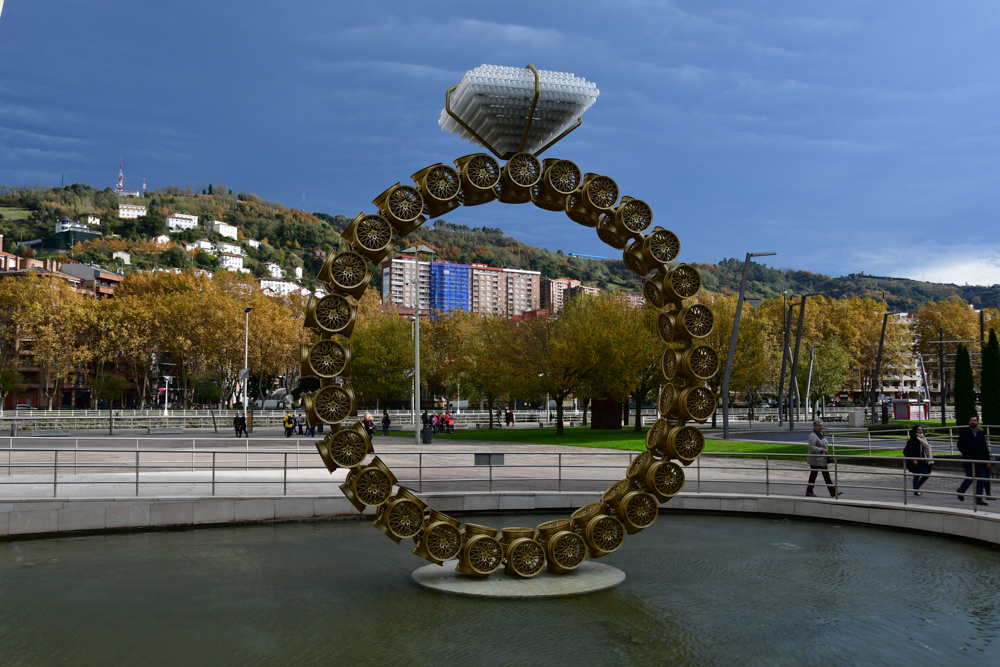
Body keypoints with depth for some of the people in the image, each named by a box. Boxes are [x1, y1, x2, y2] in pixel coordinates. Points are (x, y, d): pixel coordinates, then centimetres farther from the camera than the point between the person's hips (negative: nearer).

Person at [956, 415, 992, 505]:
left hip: (980, 461, 4)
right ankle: (961, 491, 22)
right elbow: (960, 446, -5)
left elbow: (985, 447, 13)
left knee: (981, 480, 1)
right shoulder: (964, 433, 0)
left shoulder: (980, 433, 12)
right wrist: (967, 456, -15)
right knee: (969, 479, -5)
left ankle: (979, 499, 7)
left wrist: (988, 460, 7)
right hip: (969, 461, -4)